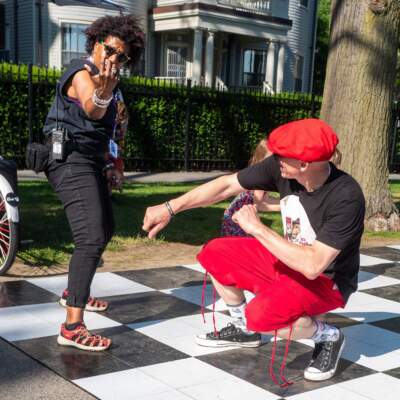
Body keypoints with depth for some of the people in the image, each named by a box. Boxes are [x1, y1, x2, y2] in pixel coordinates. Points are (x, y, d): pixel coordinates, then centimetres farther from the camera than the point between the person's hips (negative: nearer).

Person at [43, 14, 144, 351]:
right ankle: (72, 328, -26)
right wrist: (102, 92, -55)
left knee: (105, 229, 21)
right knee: (92, 238, -22)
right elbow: (92, 111, -34)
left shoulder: (109, 81, 16)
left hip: (91, 162, 10)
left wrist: (107, 164, 21)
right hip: (72, 162, -10)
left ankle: (74, 292, 38)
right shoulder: (81, 73, -13)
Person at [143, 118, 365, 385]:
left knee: (262, 314, -32)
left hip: (327, 281, -7)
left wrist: (257, 228, -31)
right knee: (215, 254, -1)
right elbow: (226, 185, -6)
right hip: (289, 260, 7)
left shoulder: (347, 198, -33)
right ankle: (245, 331, 20)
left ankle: (328, 336, -2)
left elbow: (312, 266, -37)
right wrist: (170, 208, -8)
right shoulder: (279, 168, -16)